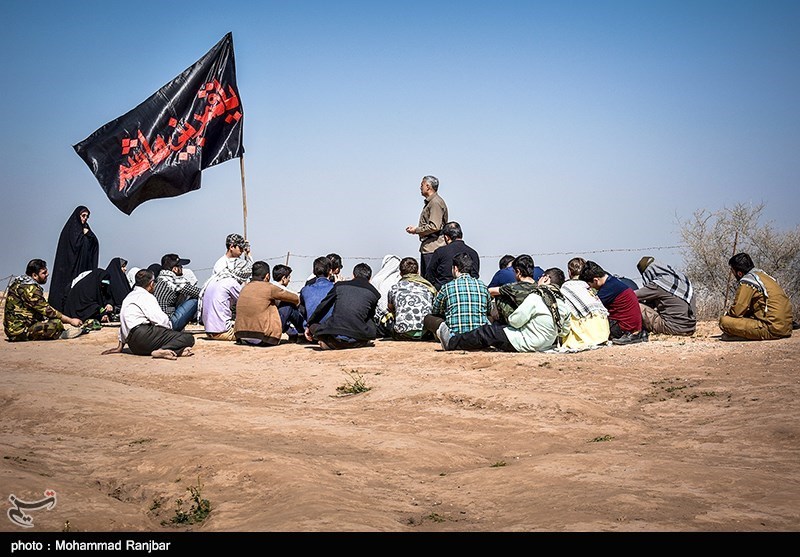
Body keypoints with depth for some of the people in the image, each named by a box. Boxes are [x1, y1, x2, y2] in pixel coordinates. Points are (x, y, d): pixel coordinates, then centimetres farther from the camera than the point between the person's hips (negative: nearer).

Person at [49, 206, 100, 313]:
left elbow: (95, 243, 10)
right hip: (71, 263, -7)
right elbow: (75, 244, -17)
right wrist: (83, 235, -4)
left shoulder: (84, 227, 17)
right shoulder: (71, 228, -5)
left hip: (84, 264, 7)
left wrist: (88, 233, -5)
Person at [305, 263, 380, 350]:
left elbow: (322, 308, 20)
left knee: (314, 326, 28)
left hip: (335, 337, 1)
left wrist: (309, 326, 33)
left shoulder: (340, 285, 14)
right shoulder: (374, 293, 13)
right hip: (357, 341, 0)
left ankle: (330, 343, 0)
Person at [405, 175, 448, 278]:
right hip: (426, 247, 11)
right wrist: (415, 228, 12)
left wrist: (416, 230, -11)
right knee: (424, 277, 12)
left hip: (433, 247, -11)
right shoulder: (429, 202, 19)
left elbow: (434, 227, -22)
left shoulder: (436, 202, -14)